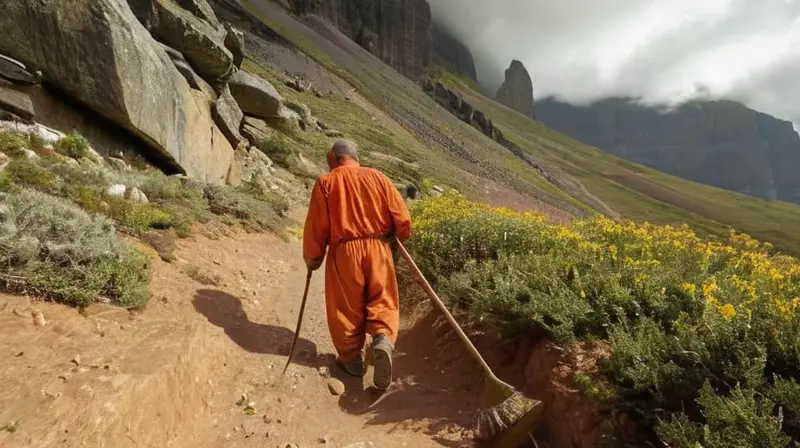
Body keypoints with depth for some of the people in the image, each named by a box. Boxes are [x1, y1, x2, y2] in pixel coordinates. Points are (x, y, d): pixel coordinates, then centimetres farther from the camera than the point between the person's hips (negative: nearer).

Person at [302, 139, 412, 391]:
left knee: (347, 307, 11)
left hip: (344, 250, -1)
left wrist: (312, 258, 13)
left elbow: (316, 226, 0)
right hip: (378, 247, 2)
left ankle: (351, 358, 21)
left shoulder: (325, 182, 3)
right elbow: (402, 217, 5)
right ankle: (383, 341, -14)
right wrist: (400, 238, 25)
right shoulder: (377, 177, 8)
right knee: (383, 301, 10)